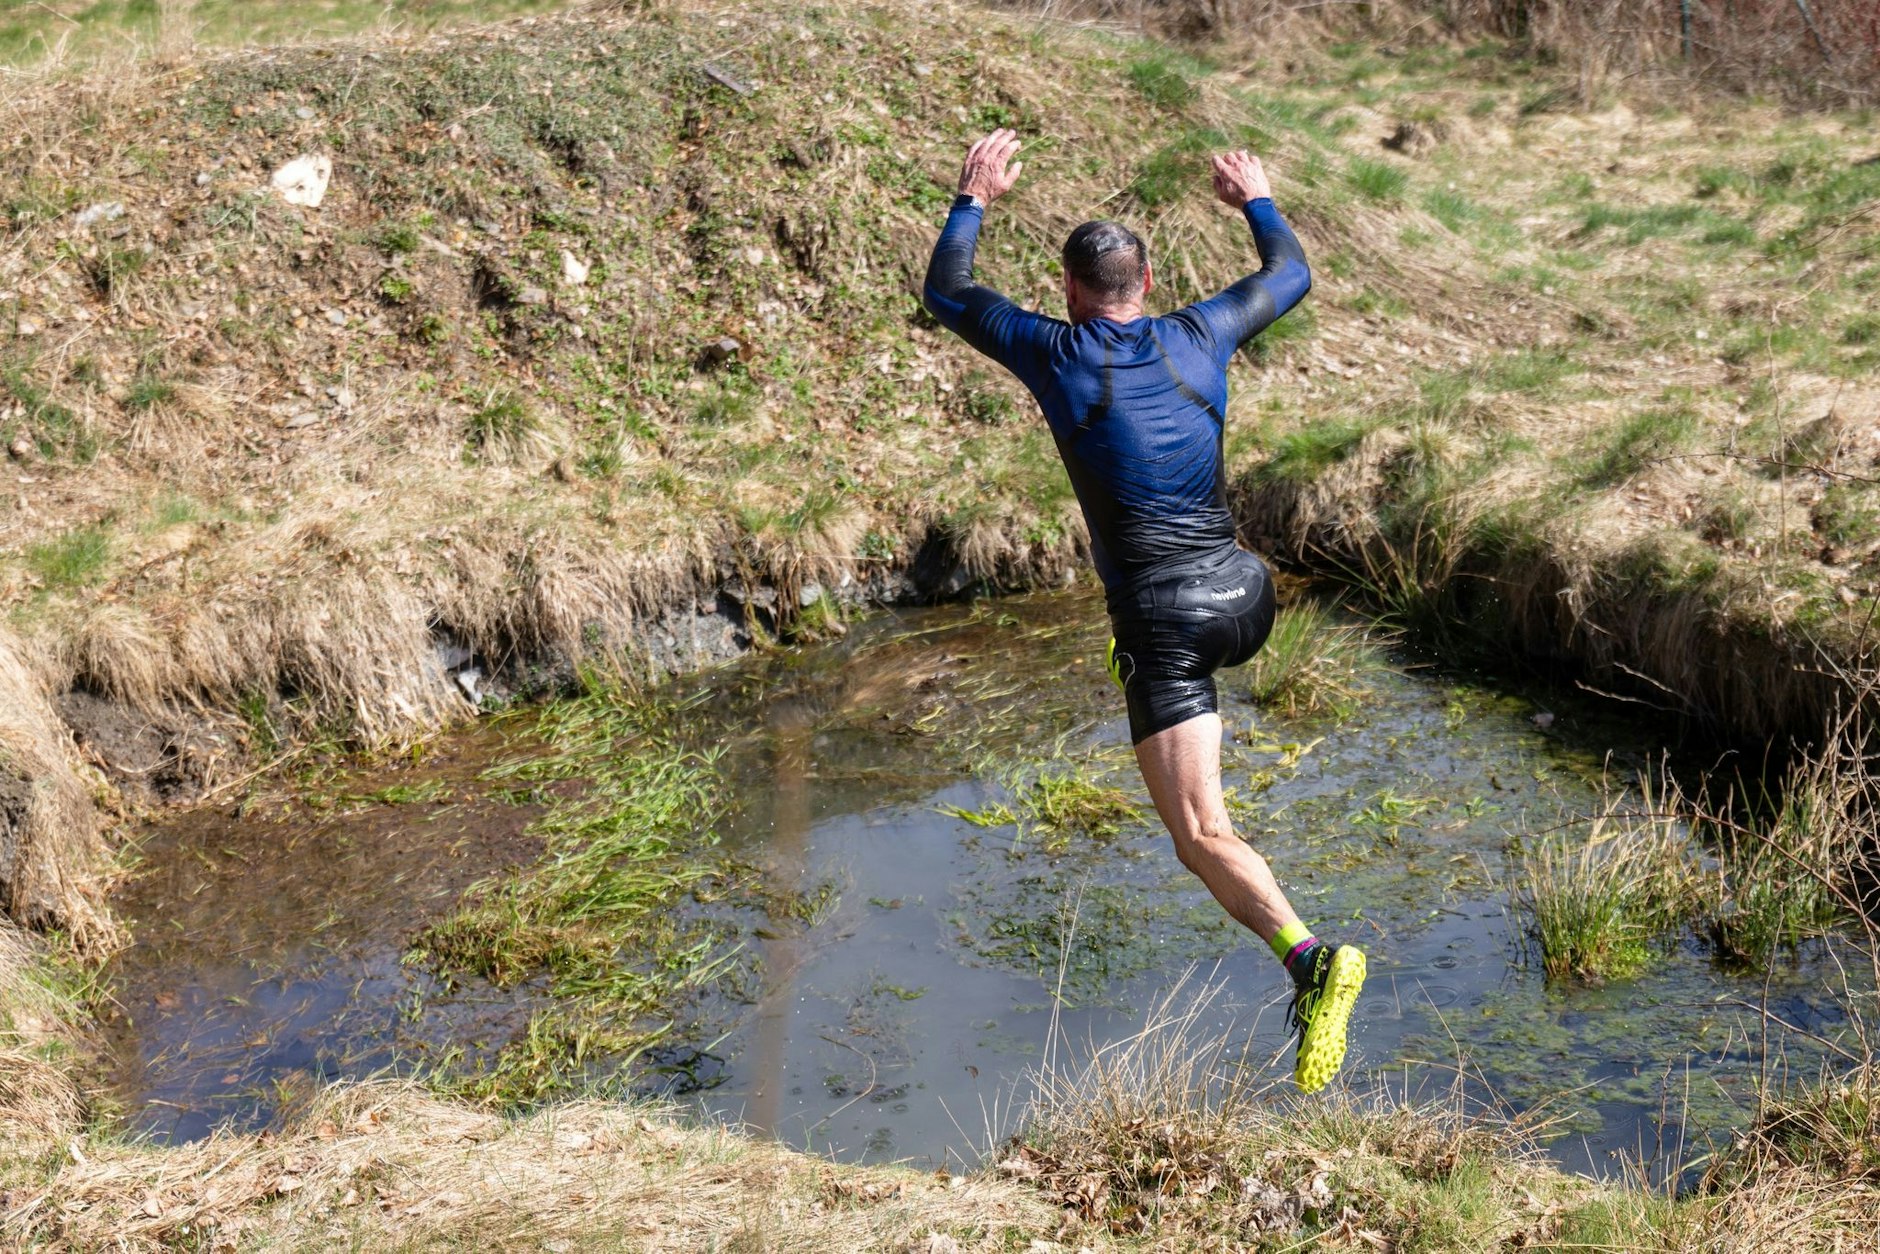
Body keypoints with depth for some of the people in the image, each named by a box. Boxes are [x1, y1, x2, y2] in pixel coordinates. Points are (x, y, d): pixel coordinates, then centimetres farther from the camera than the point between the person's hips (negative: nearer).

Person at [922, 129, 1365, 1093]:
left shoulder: (1054, 353, -2)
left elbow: (945, 294, 16)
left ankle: (1309, 959, -32)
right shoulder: (1199, 336, 6)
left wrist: (974, 199, 28)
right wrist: (1257, 202, 42)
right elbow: (1292, 275, 26)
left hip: (1162, 618, -5)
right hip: (1245, 597, 5)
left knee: (1203, 840, -8)